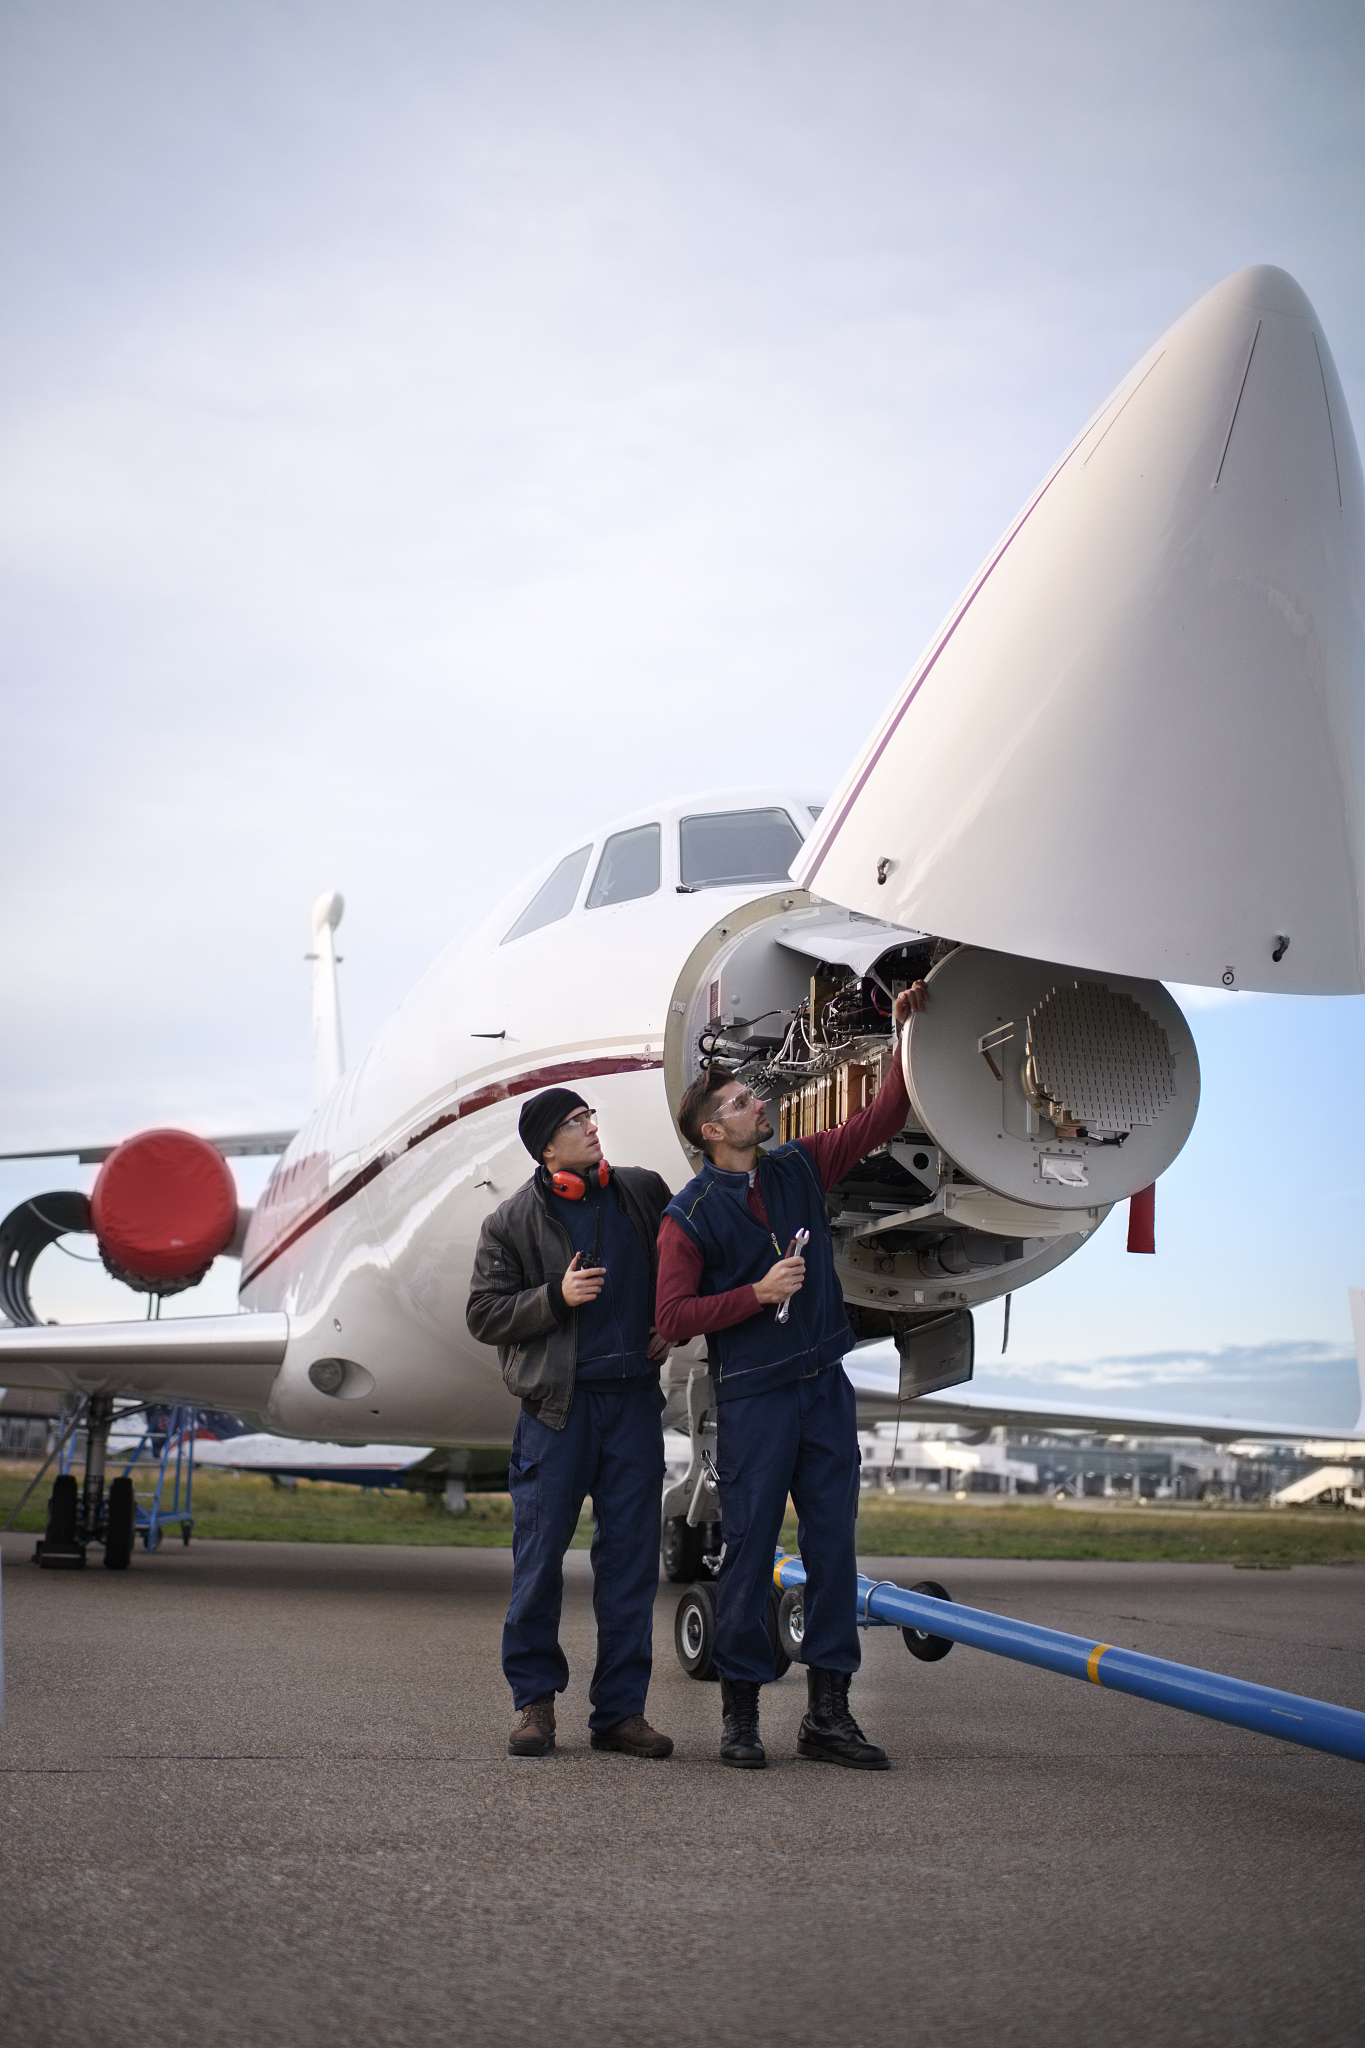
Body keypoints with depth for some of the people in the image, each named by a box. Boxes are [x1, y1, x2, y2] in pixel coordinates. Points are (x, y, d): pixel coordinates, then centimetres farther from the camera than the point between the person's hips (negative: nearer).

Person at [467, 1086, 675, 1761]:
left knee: (631, 1558, 3)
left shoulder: (643, 1192, 9)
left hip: (633, 1400, 3)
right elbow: (484, 1314, -1)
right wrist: (556, 1297, -14)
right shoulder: (511, 1222, -1)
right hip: (557, 1403, -3)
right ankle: (535, 1699, 15)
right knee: (540, 1555, -1)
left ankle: (620, 1709, 11)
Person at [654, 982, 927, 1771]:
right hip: (753, 1399, -5)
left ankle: (829, 1711, 11)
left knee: (834, 1545, 5)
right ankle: (741, 1712, 10)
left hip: (825, 1387, 5)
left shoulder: (798, 1169, 10)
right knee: (751, 1552, -2)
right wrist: (757, 1294, -16)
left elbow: (880, 1120, 14)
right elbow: (674, 1316, -8)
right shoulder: (690, 1215, -5)